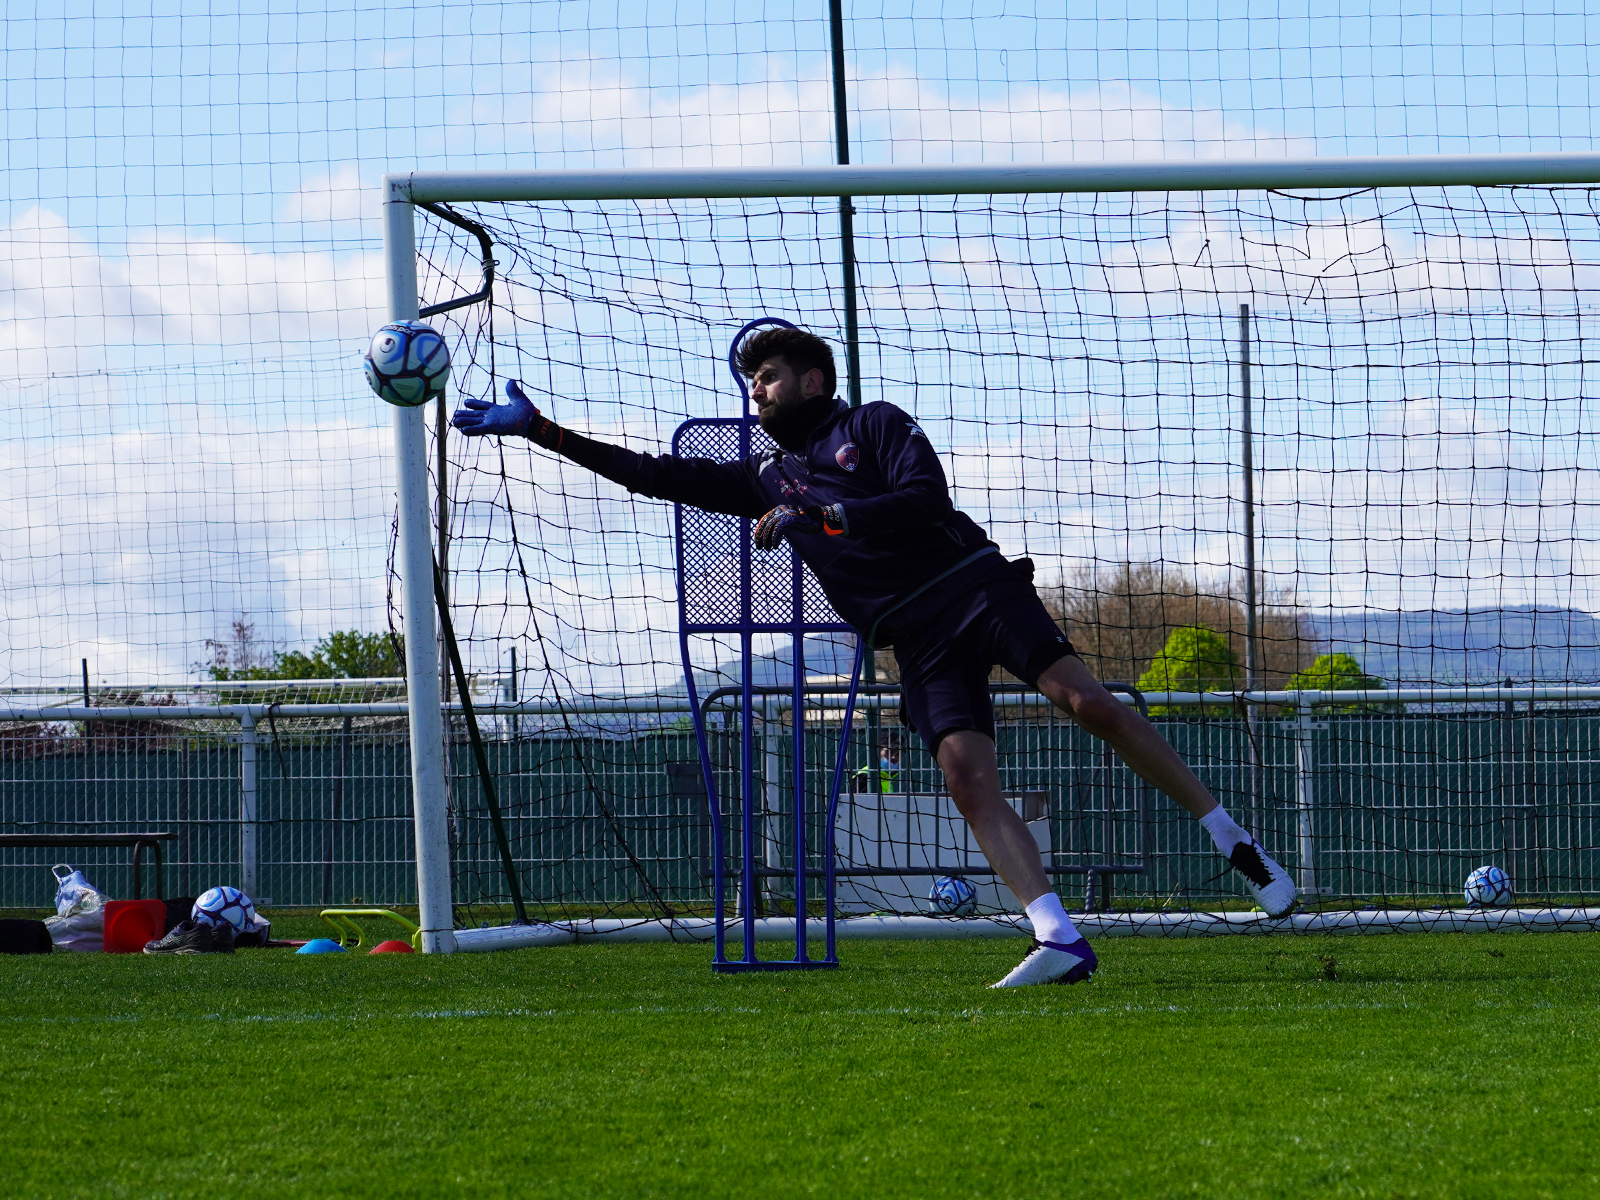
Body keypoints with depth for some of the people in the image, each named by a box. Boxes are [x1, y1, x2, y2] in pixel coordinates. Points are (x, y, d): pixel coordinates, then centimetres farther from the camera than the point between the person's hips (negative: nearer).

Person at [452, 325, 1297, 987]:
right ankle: (1060, 942, -27)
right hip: (917, 643, 4)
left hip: (974, 587, -4)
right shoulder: (765, 478, 21)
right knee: (967, 778, -17)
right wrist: (540, 432, 13)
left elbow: (923, 497, -10)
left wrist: (815, 518, -13)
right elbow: (658, 475, 18)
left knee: (1084, 701, -21)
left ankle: (1236, 844, -12)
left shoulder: (875, 425, 7)